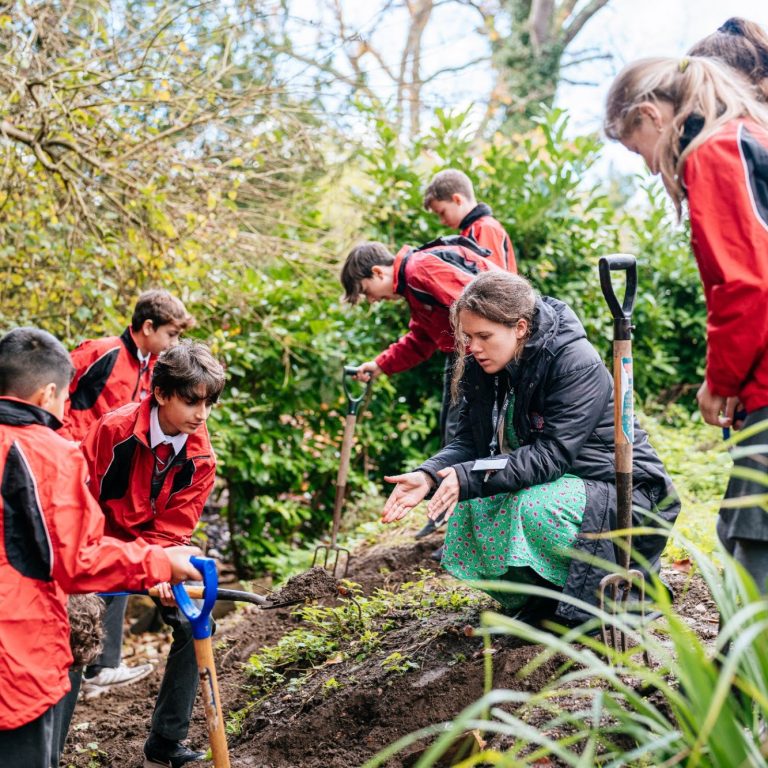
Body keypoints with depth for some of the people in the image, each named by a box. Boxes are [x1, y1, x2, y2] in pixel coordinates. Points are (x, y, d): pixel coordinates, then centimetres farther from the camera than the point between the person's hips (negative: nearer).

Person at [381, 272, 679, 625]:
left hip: (625, 491, -7)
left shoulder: (578, 365, -24)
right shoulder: (482, 367, -2)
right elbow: (468, 441, -3)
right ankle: (541, 598, 5)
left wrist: (470, 477, -37)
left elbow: (551, 455, -30)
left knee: (538, 507, -34)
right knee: (469, 505, -15)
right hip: (551, 482, 7)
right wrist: (429, 475, -23)